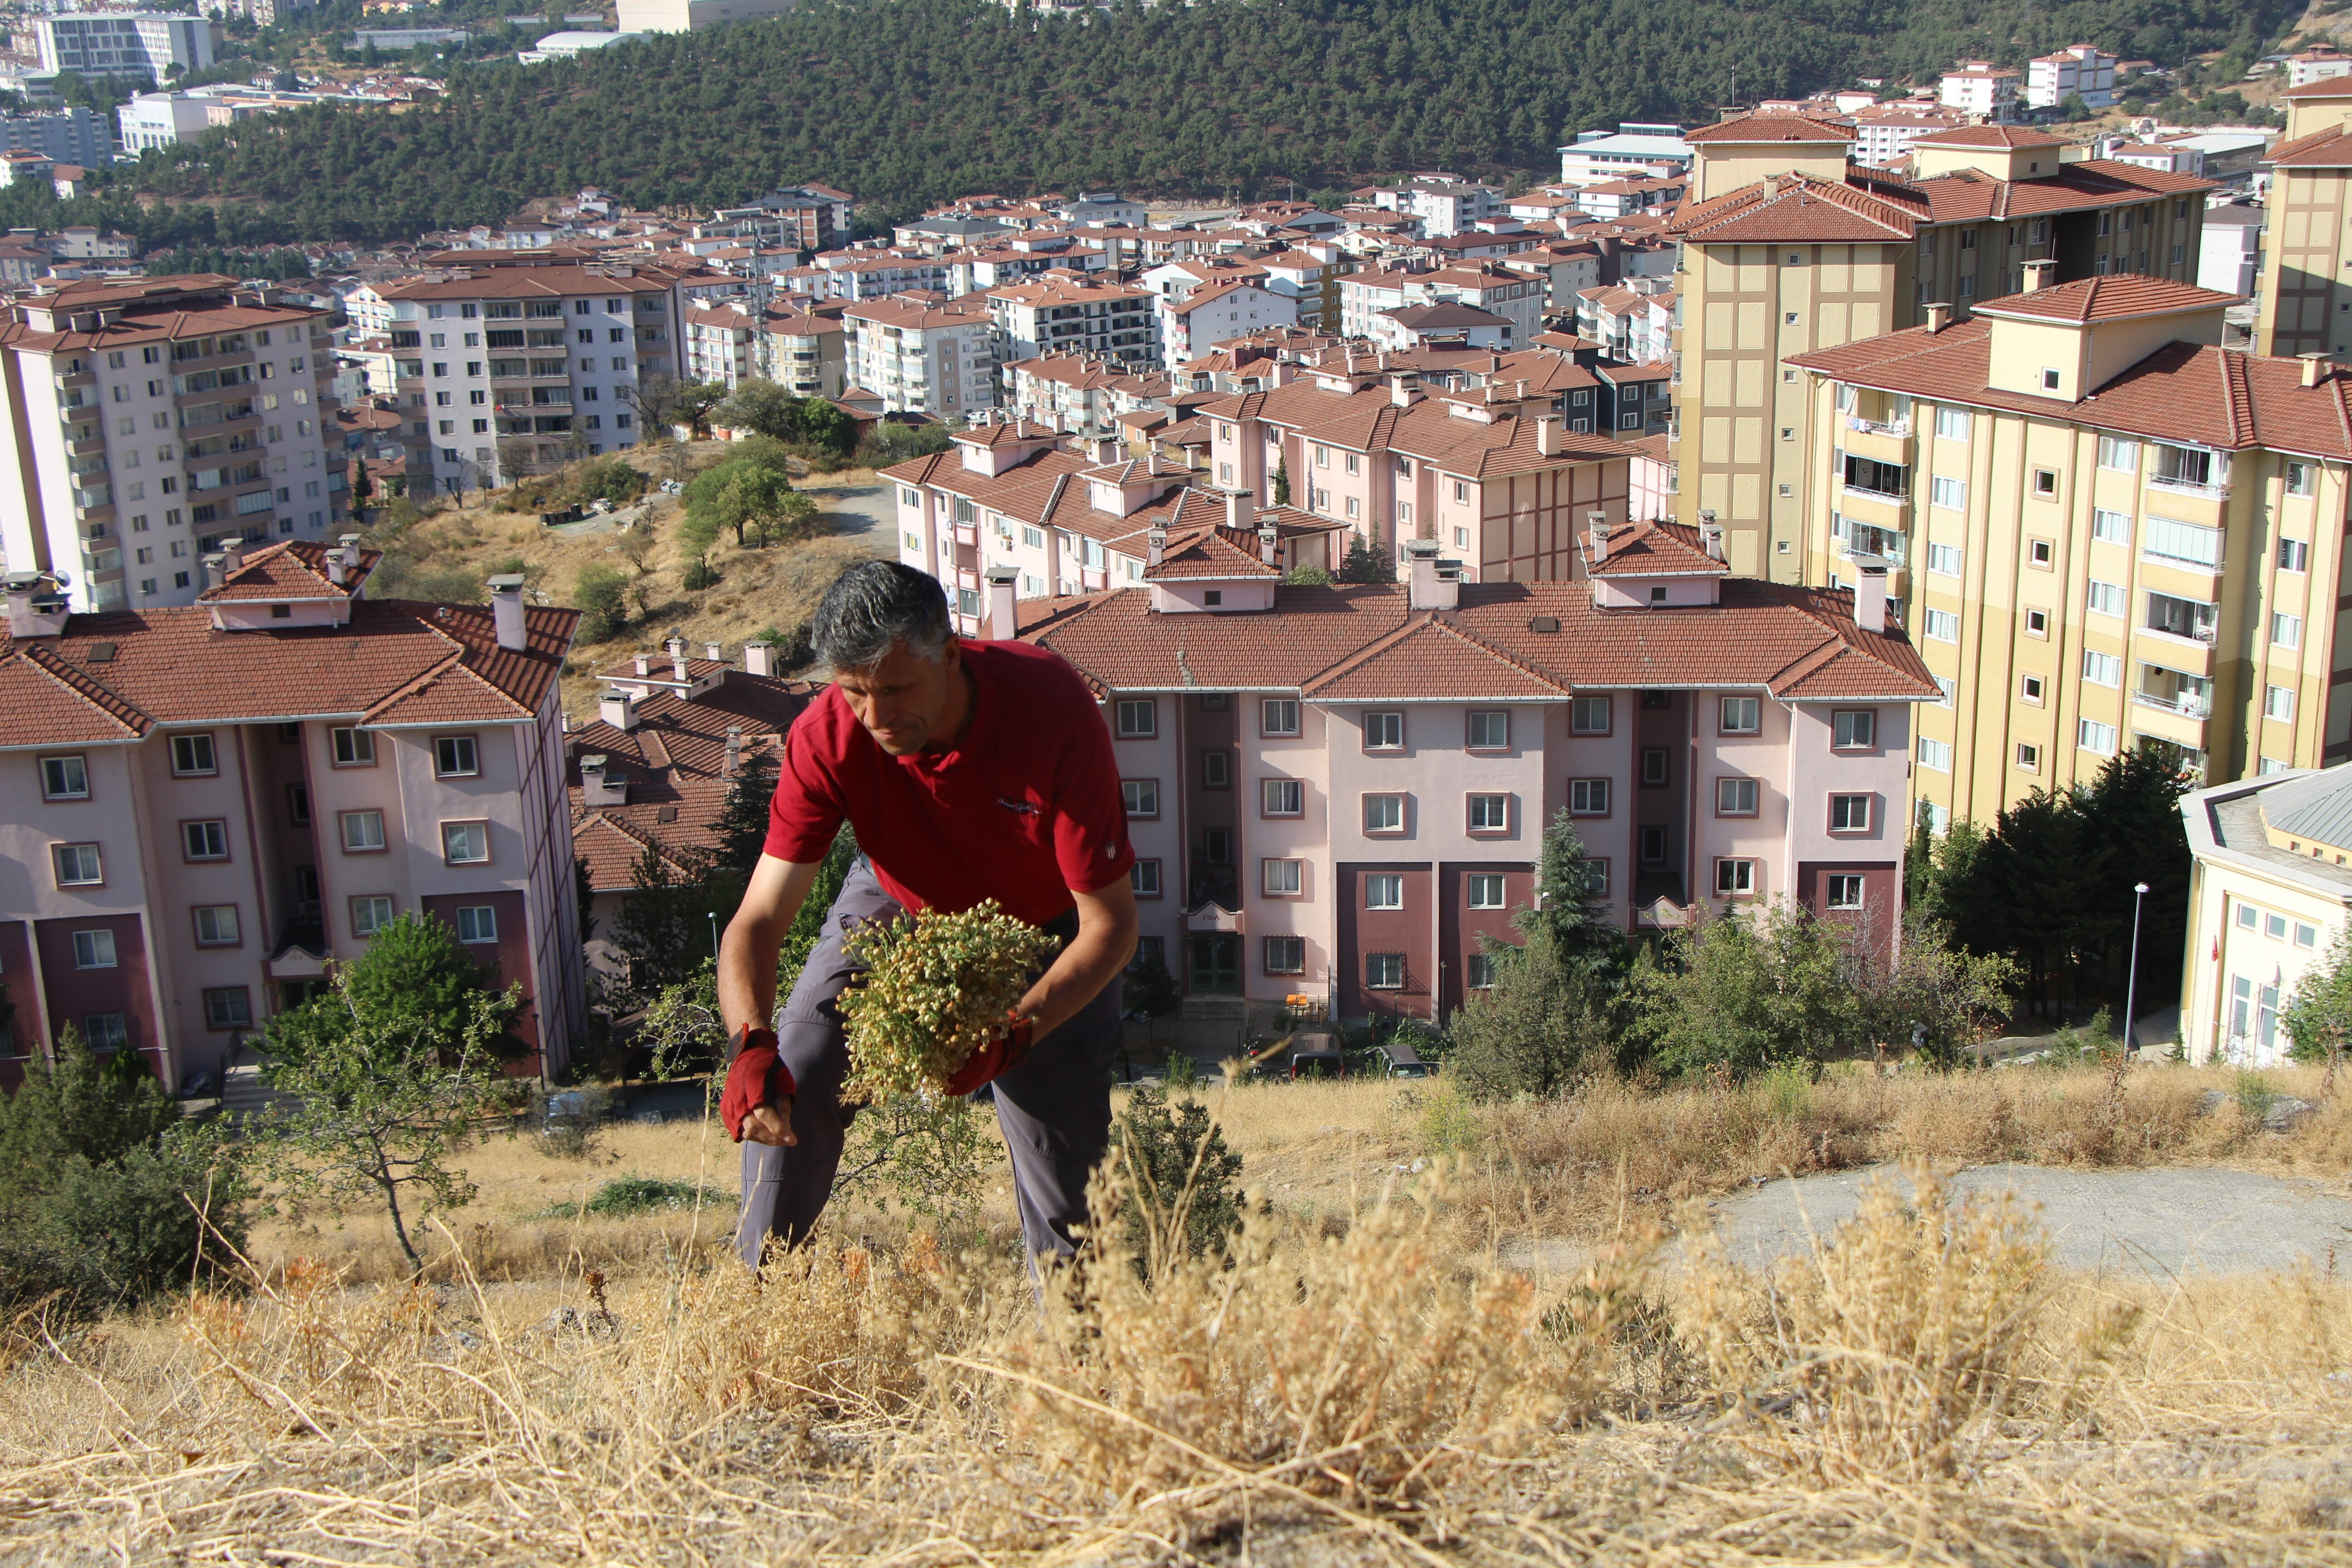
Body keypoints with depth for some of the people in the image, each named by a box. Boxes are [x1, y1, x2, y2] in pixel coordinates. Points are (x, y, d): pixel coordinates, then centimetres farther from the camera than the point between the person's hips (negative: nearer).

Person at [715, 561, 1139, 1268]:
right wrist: (750, 1044, -48)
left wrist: (1015, 1032, -46)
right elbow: (759, 919, -29)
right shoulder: (828, 736, -29)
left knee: (1065, 1150, -6)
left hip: (1044, 930, -2)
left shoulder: (1055, 714, -36)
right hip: (897, 903, 2)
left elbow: (1110, 924, -31)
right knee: (789, 1086, -10)